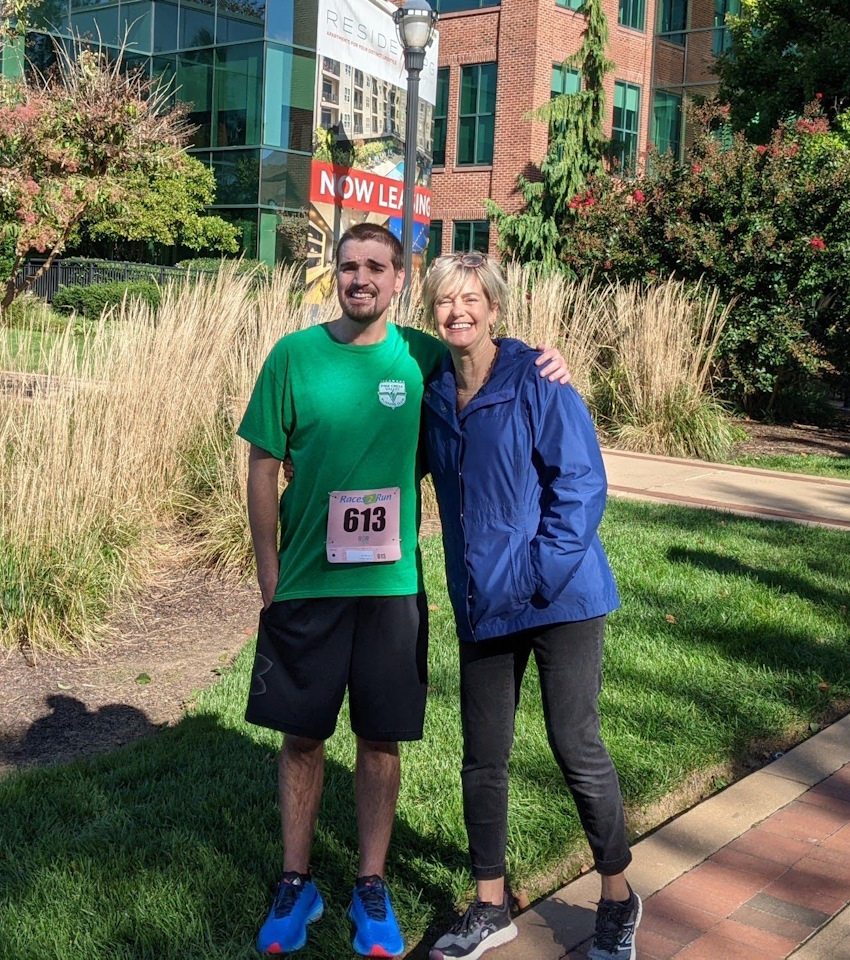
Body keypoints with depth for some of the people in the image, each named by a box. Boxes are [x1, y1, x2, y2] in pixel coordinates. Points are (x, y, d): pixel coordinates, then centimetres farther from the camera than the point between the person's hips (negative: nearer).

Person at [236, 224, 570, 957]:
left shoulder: (423, 358, -1)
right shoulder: (295, 355, -3)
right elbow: (264, 465, 1)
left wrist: (544, 368, -8)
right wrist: (268, 568, -2)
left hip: (391, 584, 1)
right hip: (306, 584, 0)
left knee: (381, 740, 10)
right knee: (303, 736, 11)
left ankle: (372, 888, 28)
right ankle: (297, 884, 29)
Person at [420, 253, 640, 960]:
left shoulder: (537, 383, -10)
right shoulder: (435, 395, 7)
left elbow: (582, 485, -13)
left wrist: (537, 574, -17)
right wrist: (475, 581, 7)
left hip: (560, 599, -5)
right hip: (482, 606, 6)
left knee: (577, 749, 1)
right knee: (483, 759, 10)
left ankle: (619, 896, 24)